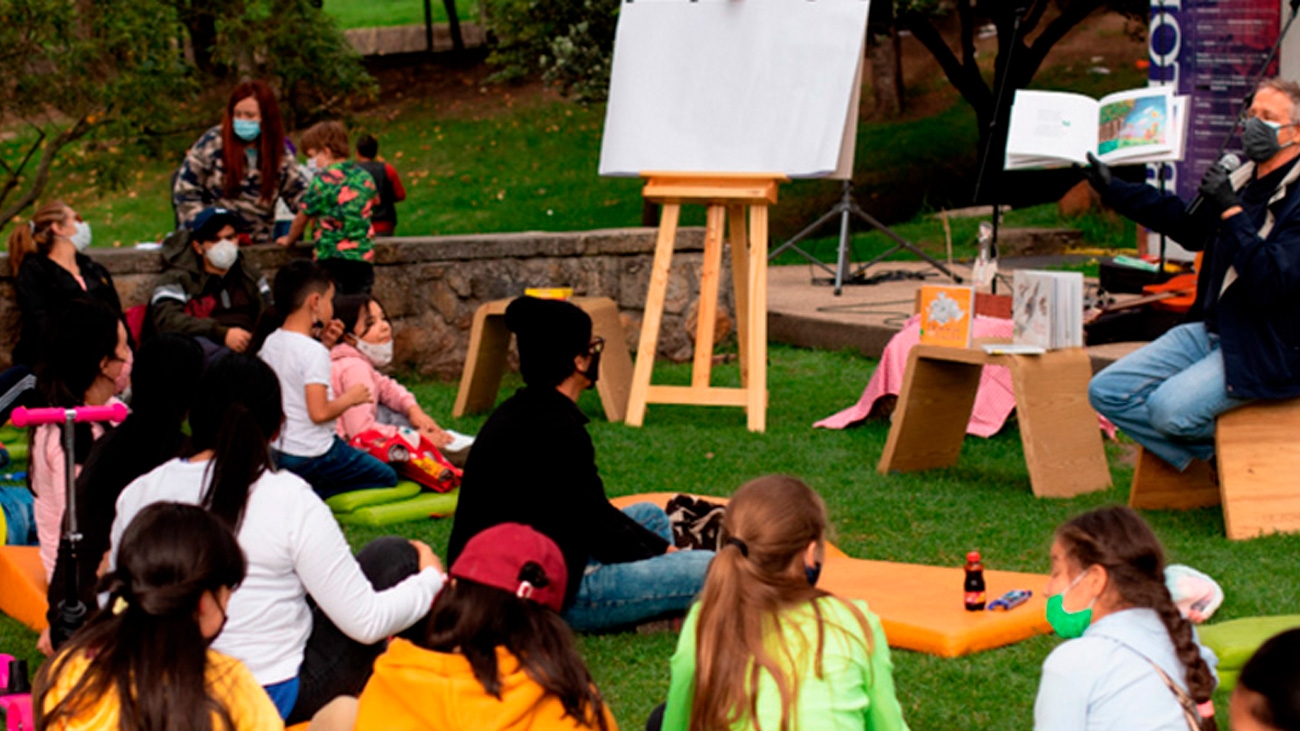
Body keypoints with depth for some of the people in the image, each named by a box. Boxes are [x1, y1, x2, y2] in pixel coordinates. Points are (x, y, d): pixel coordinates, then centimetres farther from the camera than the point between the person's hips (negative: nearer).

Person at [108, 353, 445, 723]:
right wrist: (431, 578, 5)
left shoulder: (136, 496, -5)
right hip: (279, 701, -6)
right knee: (392, 555, 12)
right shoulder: (290, 499, -17)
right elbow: (367, 623, -14)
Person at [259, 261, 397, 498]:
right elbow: (319, 412, -26)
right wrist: (349, 398, -9)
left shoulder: (270, 343, 3)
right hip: (312, 457, -8)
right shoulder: (315, 352, -22)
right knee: (387, 478, 6)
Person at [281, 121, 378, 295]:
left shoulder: (323, 180, -9)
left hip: (331, 260, -6)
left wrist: (289, 240, 19)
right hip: (363, 259, 6)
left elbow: (302, 217, 0)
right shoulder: (365, 177, 7)